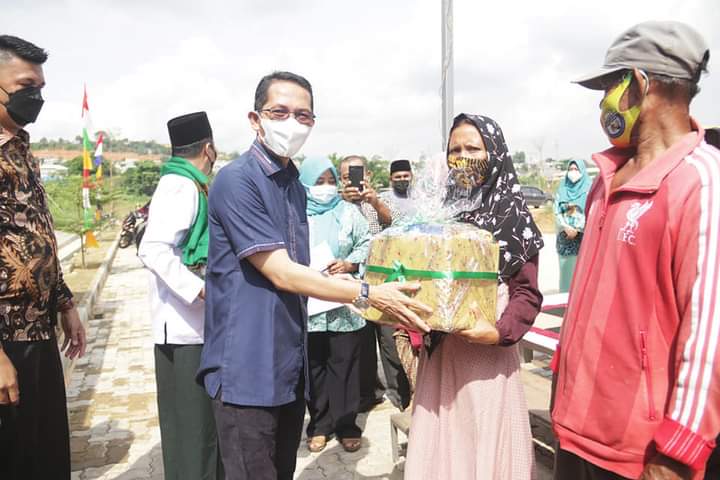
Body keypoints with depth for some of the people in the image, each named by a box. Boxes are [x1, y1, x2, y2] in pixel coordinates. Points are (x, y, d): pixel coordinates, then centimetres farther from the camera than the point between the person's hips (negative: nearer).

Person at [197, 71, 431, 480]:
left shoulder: (295, 186, 13)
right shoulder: (237, 180, -15)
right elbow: (281, 274, -19)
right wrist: (368, 295, -19)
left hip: (291, 365, 8)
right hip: (247, 367, -8)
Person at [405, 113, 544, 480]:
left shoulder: (513, 216, -4)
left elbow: (527, 293, -8)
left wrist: (499, 332, -23)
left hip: (486, 353, -4)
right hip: (438, 351, 5)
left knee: (486, 446, 6)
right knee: (438, 444, 13)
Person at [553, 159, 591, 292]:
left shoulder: (589, 189, 3)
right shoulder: (562, 189, 11)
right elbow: (557, 212, 4)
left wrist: (577, 229, -13)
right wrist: (566, 227, -11)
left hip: (583, 236, -3)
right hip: (565, 236, 3)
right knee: (566, 269, 4)